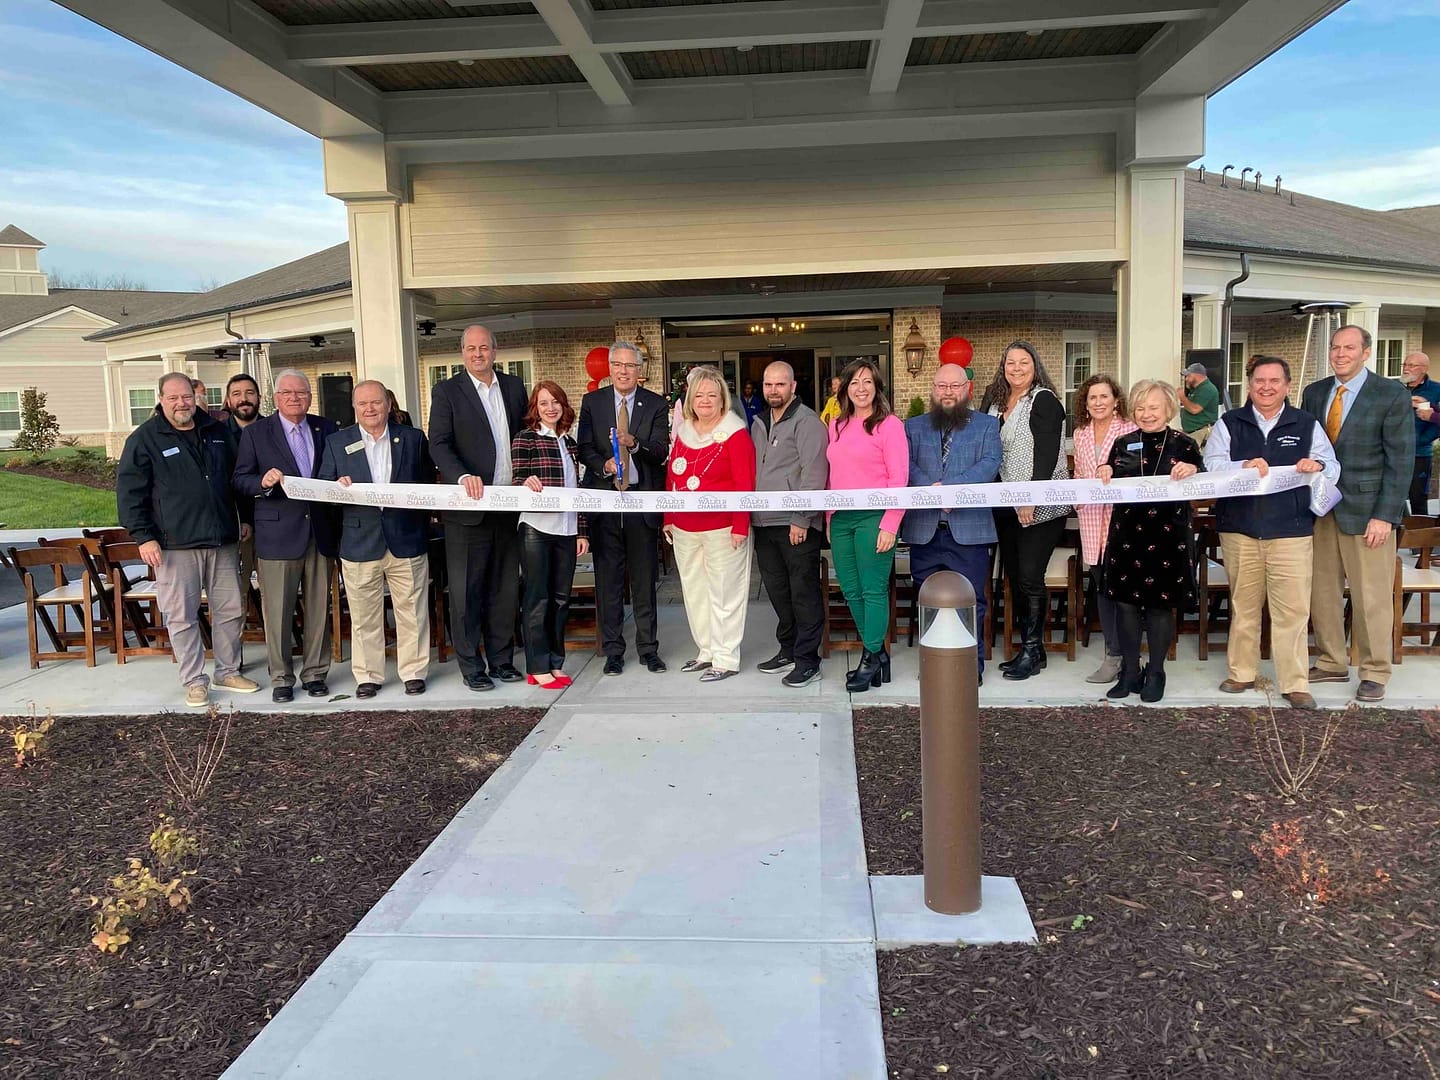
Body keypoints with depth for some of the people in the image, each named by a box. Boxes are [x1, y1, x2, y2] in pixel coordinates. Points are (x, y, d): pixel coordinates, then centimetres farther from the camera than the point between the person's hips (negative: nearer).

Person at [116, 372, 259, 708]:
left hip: (222, 540, 4)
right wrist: (143, 536, -12)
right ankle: (194, 681, 13)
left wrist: (245, 517, 17)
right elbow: (129, 492, -6)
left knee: (231, 610, 10)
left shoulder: (218, 432, 9)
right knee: (182, 616, 2)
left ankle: (227, 671, 25)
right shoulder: (145, 439, -4)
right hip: (175, 544, -4)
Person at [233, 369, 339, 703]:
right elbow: (240, 481, 0)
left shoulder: (326, 429, 11)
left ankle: (315, 673, 20)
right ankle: (281, 678, 13)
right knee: (278, 610, 1)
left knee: (319, 607, 8)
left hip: (320, 532, 3)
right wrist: (263, 482, -19)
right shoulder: (256, 433, 4)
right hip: (277, 533, -2)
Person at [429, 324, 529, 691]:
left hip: (509, 505, 4)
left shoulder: (513, 387, 11)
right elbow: (438, 444, -9)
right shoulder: (447, 391, -1)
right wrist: (463, 476, -25)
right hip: (468, 508, -4)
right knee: (466, 592, 1)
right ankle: (471, 666, 11)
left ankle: (501, 659, 23)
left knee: (505, 588, 11)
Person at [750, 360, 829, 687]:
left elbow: (813, 474, -14)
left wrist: (801, 519, -18)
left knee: (804, 593, -2)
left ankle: (807, 660, 5)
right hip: (764, 523, 8)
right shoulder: (759, 423, 17)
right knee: (777, 590, 14)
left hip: (796, 525, -8)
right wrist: (749, 515, 14)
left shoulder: (806, 421, -7)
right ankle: (788, 649, 26)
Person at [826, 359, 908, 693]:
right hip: (840, 519, 6)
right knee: (851, 591, 8)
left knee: (873, 590, -3)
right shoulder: (836, 426, 15)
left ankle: (871, 659, 8)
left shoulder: (888, 424, -3)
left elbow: (899, 479, -7)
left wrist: (890, 525, -13)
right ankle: (877, 652, 21)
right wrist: (828, 519, 12)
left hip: (872, 516, -6)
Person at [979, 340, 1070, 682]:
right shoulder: (994, 401, 13)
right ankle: (1027, 647, 20)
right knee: (1014, 577, 10)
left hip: (1039, 506, -7)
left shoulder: (1044, 401, -8)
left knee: (1030, 577, -8)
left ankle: (1033, 650, 4)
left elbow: (1047, 454, -15)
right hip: (1006, 505, 7)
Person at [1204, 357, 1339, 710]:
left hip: (1292, 532, 0)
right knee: (1243, 605, 11)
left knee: (1293, 610, -3)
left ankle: (1295, 684, 5)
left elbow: (1333, 468, 5)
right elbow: (1210, 465, -6)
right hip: (1239, 530, 1)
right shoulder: (1229, 423, 7)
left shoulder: (1307, 425, 9)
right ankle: (1241, 672, 24)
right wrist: (1243, 466, -23)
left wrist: (1318, 466, -18)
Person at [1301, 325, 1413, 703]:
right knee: (1321, 592, 10)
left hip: (1367, 510, -4)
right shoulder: (1313, 393, 8)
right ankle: (1332, 663, 25)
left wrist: (1385, 516, -13)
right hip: (1320, 508, 4)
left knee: (1371, 597, 2)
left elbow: (1401, 461, -7)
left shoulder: (1393, 395, -5)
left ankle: (1374, 673, 16)